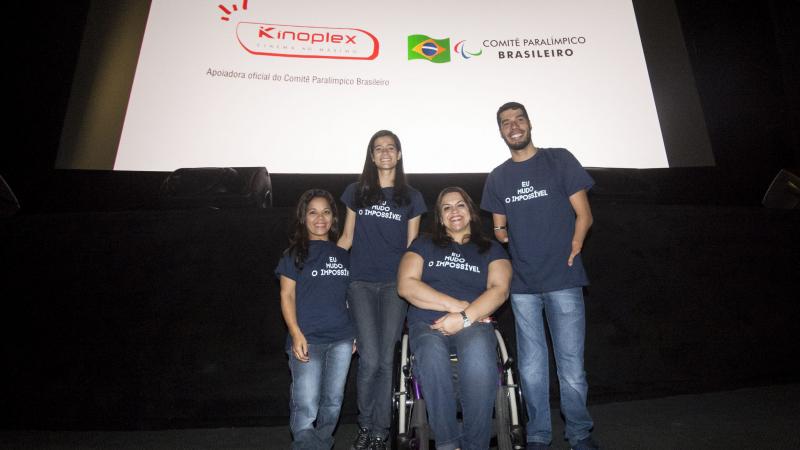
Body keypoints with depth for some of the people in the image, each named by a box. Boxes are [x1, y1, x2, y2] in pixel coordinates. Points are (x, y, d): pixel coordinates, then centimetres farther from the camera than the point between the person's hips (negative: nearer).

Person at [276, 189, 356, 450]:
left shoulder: (343, 254, 13)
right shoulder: (295, 253, 3)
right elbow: (287, 295, -2)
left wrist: (356, 332, 11)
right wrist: (296, 334, -13)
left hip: (341, 339, 4)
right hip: (307, 339, -4)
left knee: (333, 402, 11)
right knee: (305, 407, -9)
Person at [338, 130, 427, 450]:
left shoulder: (411, 197, 9)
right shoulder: (356, 192, 10)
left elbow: (412, 247, 10)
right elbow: (347, 238, 11)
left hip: (394, 283, 0)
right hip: (361, 283, 0)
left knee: (386, 359, 0)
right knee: (370, 358, -7)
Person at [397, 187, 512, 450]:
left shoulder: (491, 250, 20)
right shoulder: (423, 245, 19)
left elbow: (499, 290, 2)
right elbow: (406, 285, 3)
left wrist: (464, 317, -15)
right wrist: (458, 305, -6)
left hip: (474, 324, 0)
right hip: (427, 325, 1)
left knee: (478, 356, -36)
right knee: (432, 355, -35)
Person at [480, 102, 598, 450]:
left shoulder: (559, 160, 3)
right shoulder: (497, 178, 12)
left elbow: (584, 215, 2)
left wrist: (572, 252, -8)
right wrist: (500, 233, -4)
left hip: (563, 281, -2)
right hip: (522, 285, 3)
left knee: (571, 367, 0)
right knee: (531, 368, 9)